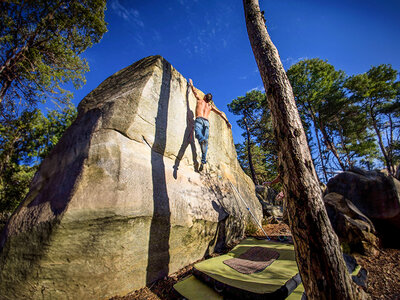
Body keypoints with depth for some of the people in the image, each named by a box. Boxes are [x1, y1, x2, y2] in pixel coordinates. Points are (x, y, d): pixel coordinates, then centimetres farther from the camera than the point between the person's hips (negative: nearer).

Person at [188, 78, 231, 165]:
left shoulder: (200, 100, 21)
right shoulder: (211, 106, 27)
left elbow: (195, 91, 33)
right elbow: (221, 113, 21)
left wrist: (191, 84, 51)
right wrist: (227, 121, 21)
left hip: (199, 120, -3)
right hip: (207, 122, 3)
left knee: (198, 133, -27)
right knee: (205, 140, -2)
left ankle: (202, 139, -63)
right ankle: (204, 159, -8)